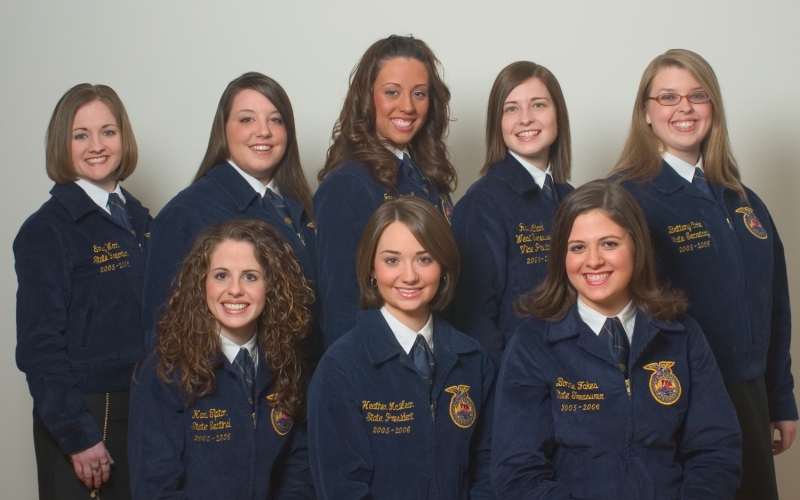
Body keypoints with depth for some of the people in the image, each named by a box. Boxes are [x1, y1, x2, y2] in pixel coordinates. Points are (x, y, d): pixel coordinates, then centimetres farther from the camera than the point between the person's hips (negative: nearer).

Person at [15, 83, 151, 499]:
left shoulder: (140, 220, 9)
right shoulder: (46, 230, -9)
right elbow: (40, 344, -12)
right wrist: (78, 435, -16)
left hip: (144, 412, 6)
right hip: (82, 418, -5)